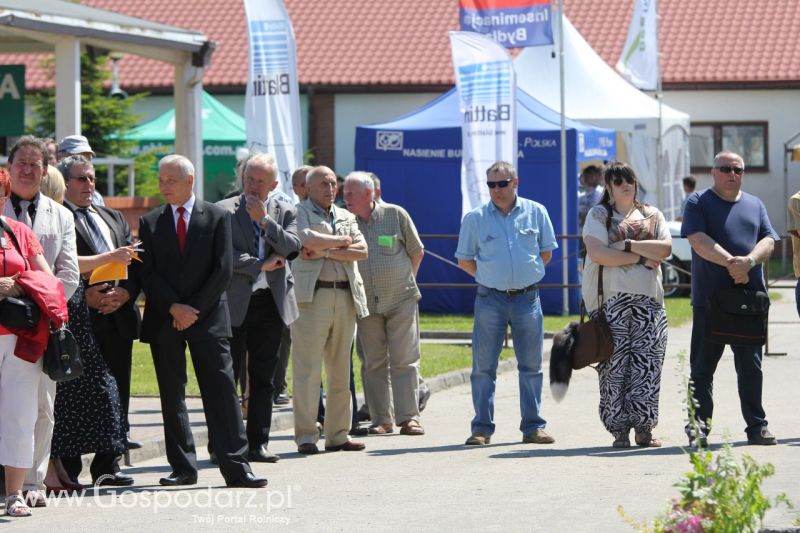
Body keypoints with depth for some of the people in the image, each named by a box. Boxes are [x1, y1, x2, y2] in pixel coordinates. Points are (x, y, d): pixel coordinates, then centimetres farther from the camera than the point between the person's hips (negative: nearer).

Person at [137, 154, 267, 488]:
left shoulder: (217, 217, 3)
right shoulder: (150, 223, 9)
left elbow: (223, 270, -3)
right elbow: (148, 273, 2)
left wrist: (195, 309, -9)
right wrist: (174, 308, -11)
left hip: (208, 318, -2)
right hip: (164, 320, 2)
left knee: (221, 392, -5)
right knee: (171, 396, 4)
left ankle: (235, 467, -6)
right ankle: (182, 468, 10)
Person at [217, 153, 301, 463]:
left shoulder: (285, 212, 10)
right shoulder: (224, 211, 0)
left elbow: (292, 247, -5)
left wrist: (265, 219, -11)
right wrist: (260, 266, -10)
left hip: (271, 303, 3)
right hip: (235, 303, -3)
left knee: (263, 378, 7)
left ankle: (258, 443, 12)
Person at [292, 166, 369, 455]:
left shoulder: (346, 217, 20)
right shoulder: (299, 213, 3)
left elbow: (362, 251, 5)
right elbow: (308, 241, -17)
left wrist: (326, 251, -7)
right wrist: (342, 242, -2)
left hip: (346, 297, 6)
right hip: (312, 296, -5)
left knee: (341, 371, 7)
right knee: (308, 370, -7)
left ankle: (337, 435, 12)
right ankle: (306, 436, -4)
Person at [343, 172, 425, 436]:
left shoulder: (396, 215, -2)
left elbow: (416, 252, 8)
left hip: (401, 301, -2)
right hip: (366, 303, 2)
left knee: (404, 361, -5)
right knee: (374, 364, 4)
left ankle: (409, 417, -4)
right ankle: (381, 419, 10)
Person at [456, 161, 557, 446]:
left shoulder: (536, 212, 4)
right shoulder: (475, 218, 1)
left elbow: (546, 253, 14)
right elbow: (464, 260, 9)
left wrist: (525, 275, 9)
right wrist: (491, 276, 5)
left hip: (527, 297, 1)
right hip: (490, 299, -1)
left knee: (531, 365, 4)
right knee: (483, 366, -2)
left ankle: (533, 427, 10)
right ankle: (482, 428, 3)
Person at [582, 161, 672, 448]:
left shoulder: (652, 216, 16)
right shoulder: (598, 215, 7)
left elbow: (665, 249, 0)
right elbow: (598, 253, -9)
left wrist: (627, 245, -8)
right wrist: (641, 257, -7)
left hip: (648, 298, 3)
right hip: (611, 298, -3)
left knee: (647, 363, -3)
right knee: (615, 364, -6)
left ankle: (644, 428, 3)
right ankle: (620, 429, -2)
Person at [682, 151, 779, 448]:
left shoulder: (755, 205, 17)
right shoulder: (699, 202, 4)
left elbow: (768, 241, 5)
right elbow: (698, 240, -10)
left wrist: (748, 261, -15)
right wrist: (731, 262, -20)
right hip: (709, 298, -3)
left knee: (751, 367, 7)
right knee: (702, 367, -1)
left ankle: (757, 426, 13)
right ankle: (698, 429, 3)